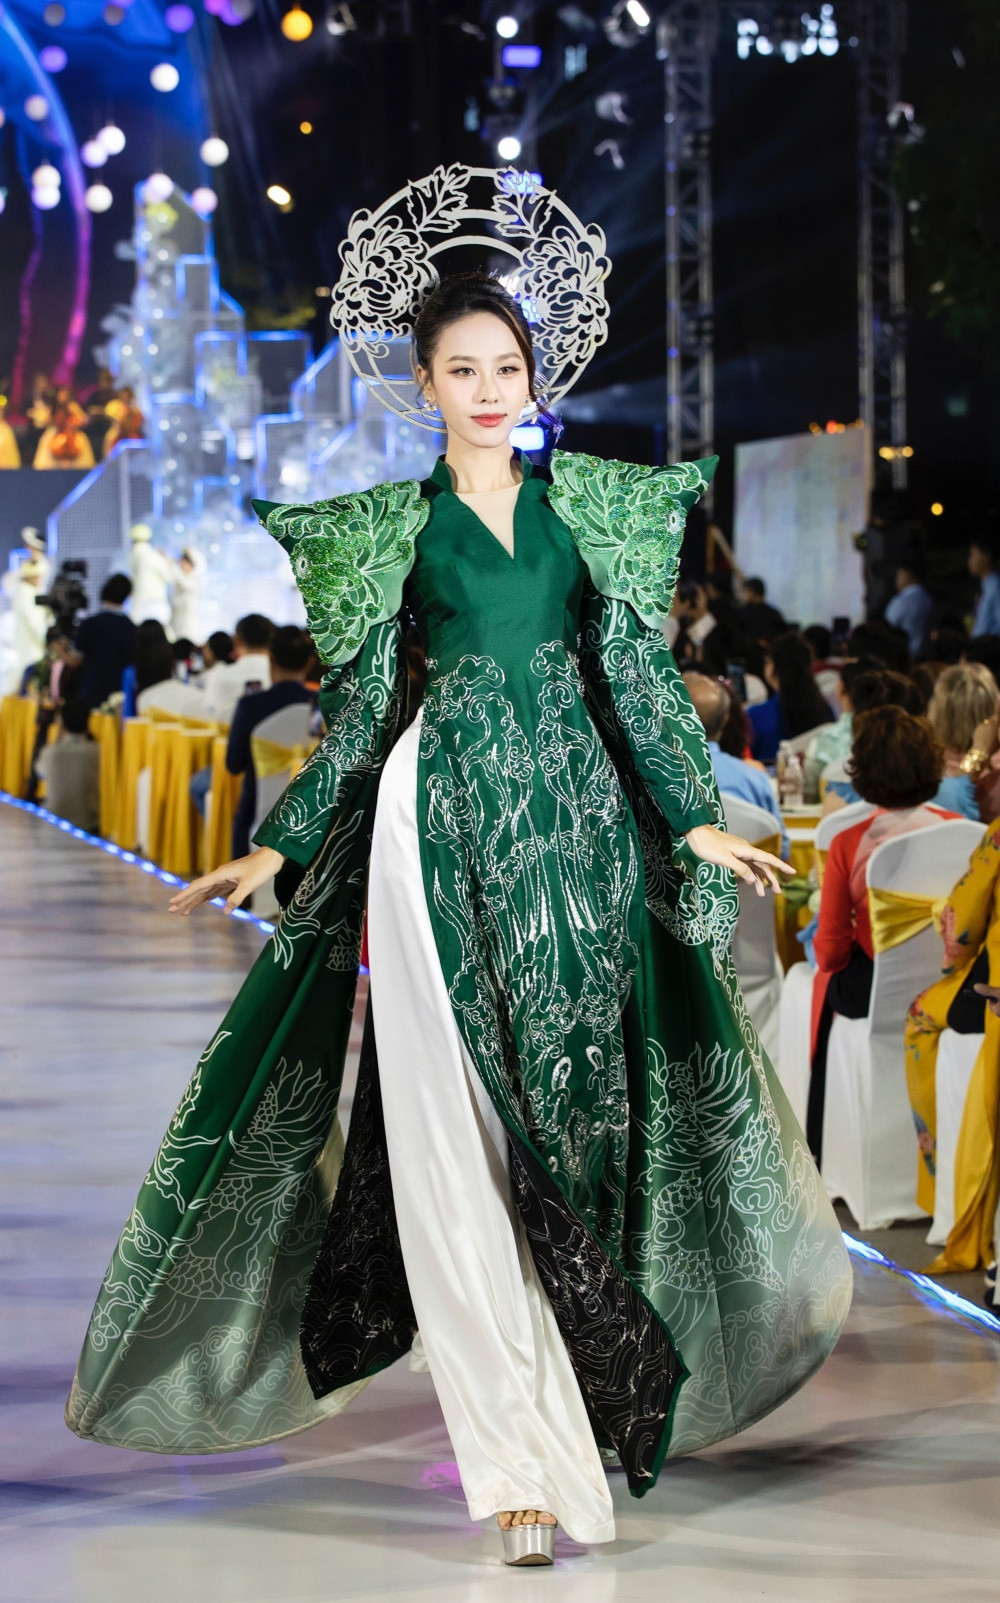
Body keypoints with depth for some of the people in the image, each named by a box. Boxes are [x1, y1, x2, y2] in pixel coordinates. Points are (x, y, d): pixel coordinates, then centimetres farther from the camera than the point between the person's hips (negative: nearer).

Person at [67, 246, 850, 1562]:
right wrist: (278, 848, 4)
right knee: (468, 1140, -9)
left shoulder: (589, 506, 13)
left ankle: (591, 1396, 19)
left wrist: (697, 819, 3)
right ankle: (527, 1458, -11)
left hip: (583, 816, 2)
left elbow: (636, 673, 10)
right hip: (447, 823, -2)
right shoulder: (392, 526, 9)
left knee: (585, 1099, 2)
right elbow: (358, 710, 9)